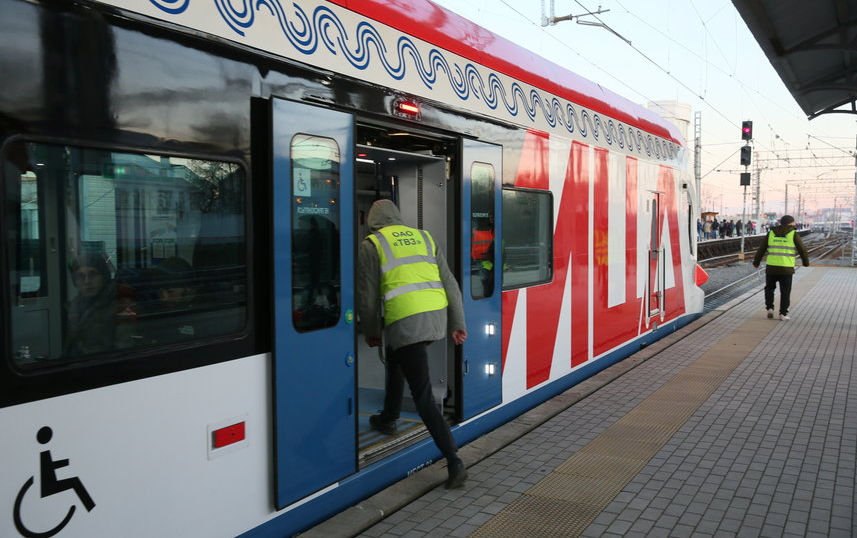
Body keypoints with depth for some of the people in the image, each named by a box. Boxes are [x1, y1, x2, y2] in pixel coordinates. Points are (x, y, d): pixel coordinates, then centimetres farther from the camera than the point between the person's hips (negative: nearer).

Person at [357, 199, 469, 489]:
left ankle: (454, 463, -10)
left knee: (422, 394, -4)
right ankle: (388, 419, 48)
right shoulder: (423, 237, 19)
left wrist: (371, 332, 16)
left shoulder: (371, 244, 6)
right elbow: (449, 283, 15)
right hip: (437, 316, 7)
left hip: (406, 321, -6)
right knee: (395, 358, 32)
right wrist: (457, 323, 18)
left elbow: (368, 295, 4)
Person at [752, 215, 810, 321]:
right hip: (786, 268, -2)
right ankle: (783, 314, 8)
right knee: (785, 292, 7)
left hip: (771, 268, 2)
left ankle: (769, 308, 5)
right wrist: (806, 262, 18)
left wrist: (756, 261, 18)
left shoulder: (771, 233, 6)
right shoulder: (793, 234, 0)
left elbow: (762, 249, 8)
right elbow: (802, 250, 3)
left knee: (769, 288, 19)